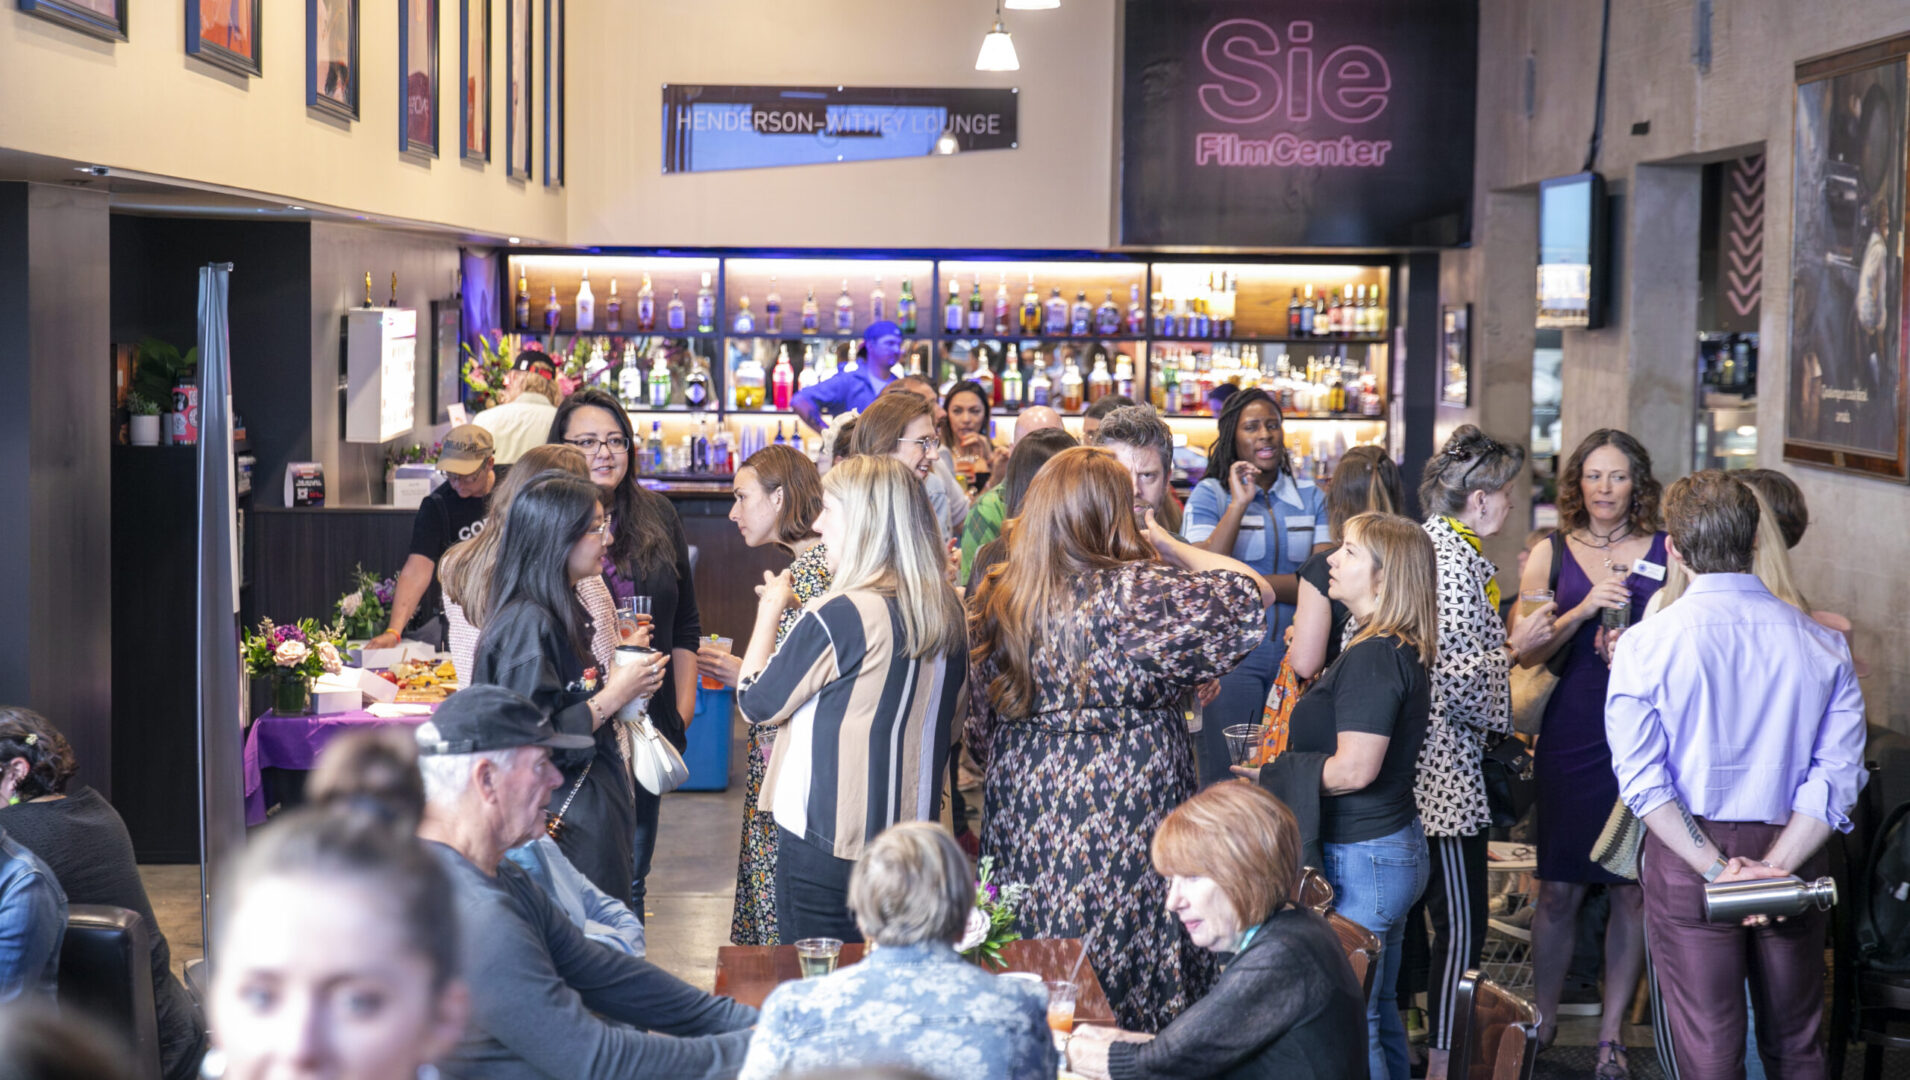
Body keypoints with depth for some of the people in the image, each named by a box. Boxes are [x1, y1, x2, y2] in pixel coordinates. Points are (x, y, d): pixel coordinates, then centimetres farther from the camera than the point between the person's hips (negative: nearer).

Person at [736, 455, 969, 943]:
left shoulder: (838, 615, -19)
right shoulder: (946, 609, 3)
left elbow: (756, 703, -6)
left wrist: (770, 611, 5)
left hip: (828, 839, -7)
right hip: (911, 837, 7)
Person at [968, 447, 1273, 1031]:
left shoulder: (992, 599, -1)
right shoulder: (1134, 593, -18)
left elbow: (980, 728, 9)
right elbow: (1254, 592, -8)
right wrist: (1168, 545, 3)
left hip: (1022, 826, 6)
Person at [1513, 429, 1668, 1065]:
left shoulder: (1666, 553, 5)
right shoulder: (1552, 554, 6)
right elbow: (1525, 652, 1)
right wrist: (1582, 612, -14)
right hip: (1570, 738, 0)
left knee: (1631, 891, 4)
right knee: (1559, 890, 3)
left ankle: (1612, 1032, 15)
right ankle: (1542, 1024, 18)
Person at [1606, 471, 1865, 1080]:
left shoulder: (1644, 646, -8)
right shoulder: (1822, 645, -2)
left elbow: (1642, 779, -14)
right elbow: (1838, 772, -8)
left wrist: (1716, 868, -15)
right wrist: (1774, 866, -14)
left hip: (1686, 854, -2)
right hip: (1794, 855, 2)